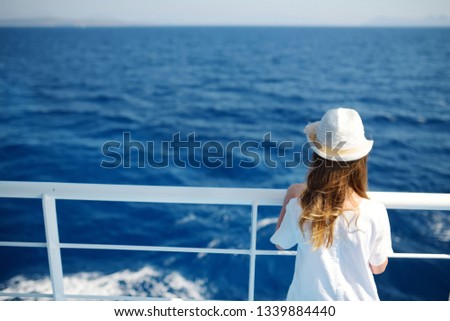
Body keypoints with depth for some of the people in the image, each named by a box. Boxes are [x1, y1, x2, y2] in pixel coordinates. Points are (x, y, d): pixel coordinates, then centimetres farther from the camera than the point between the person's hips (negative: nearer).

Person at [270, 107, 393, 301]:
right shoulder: (375, 213, -22)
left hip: (308, 299, 0)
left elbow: (280, 244, 0)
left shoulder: (299, 208, -22)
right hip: (356, 300, 1)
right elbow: (378, 267, -5)